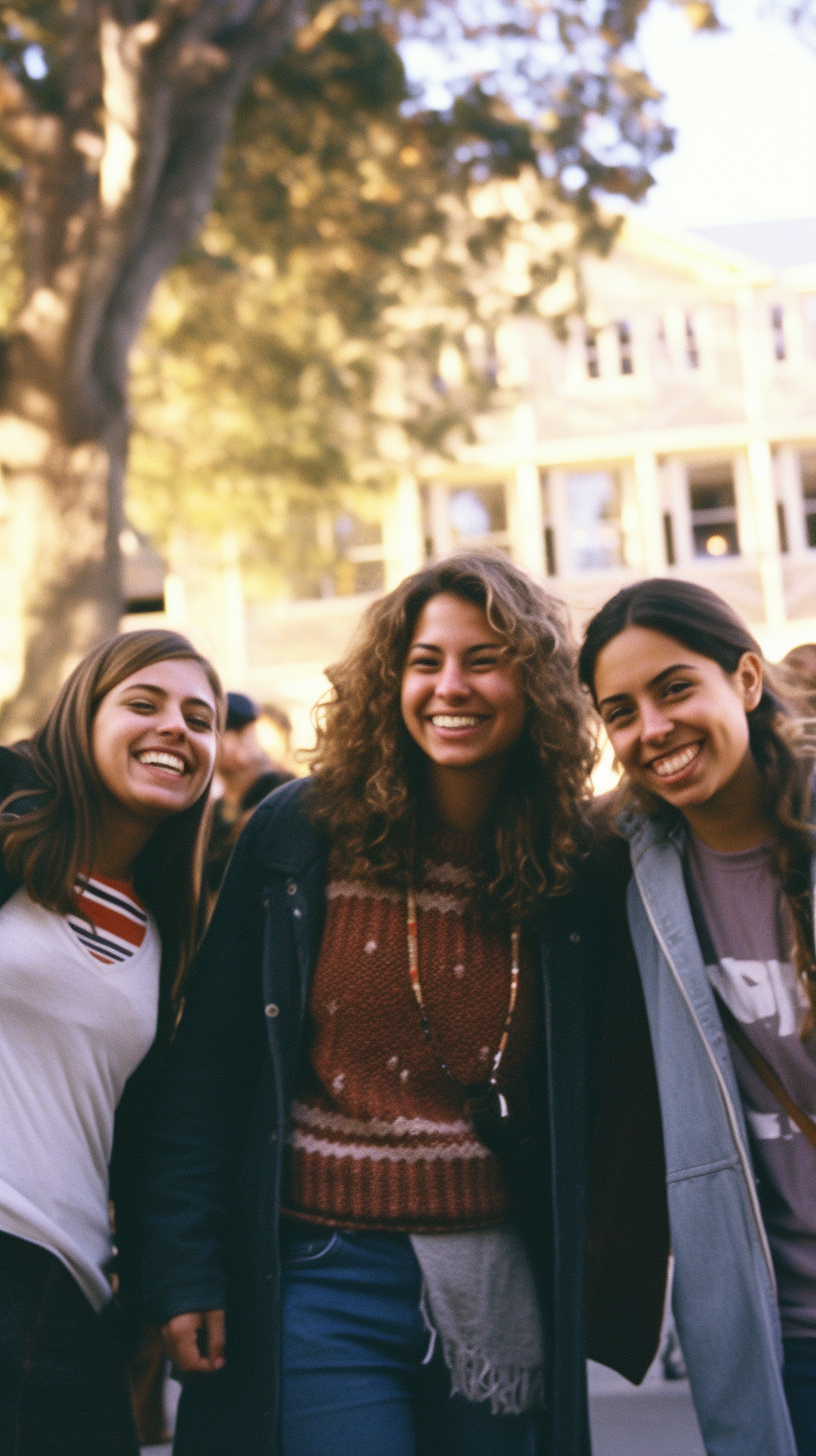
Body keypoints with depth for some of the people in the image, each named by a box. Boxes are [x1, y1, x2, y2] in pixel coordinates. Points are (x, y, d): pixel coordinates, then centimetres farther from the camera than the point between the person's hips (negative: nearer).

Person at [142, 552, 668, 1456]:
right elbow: (207, 1065, -1)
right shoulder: (299, 834, -2)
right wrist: (183, 1270, -6)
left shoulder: (577, 880, 2)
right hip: (322, 1279, -2)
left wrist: (614, 1284, 1)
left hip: (498, 1286, 2)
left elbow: (617, 1106, 9)